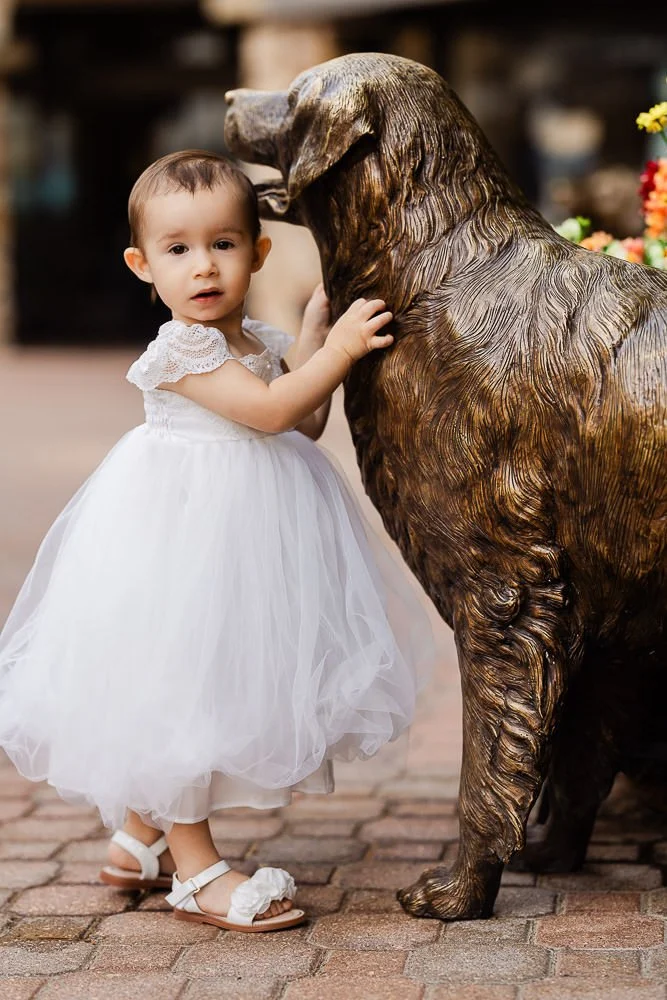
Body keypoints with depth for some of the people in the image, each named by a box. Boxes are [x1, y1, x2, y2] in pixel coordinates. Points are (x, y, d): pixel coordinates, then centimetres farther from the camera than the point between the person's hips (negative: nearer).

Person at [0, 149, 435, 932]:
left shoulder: (257, 342, 8)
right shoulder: (180, 349, -19)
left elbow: (306, 423, 11)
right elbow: (269, 411, -25)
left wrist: (313, 332, 6)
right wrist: (338, 350, -25)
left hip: (245, 529, 9)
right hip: (184, 530, -9)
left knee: (216, 686, 16)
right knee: (177, 690, -1)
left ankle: (139, 841, 30)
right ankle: (197, 870, 7)